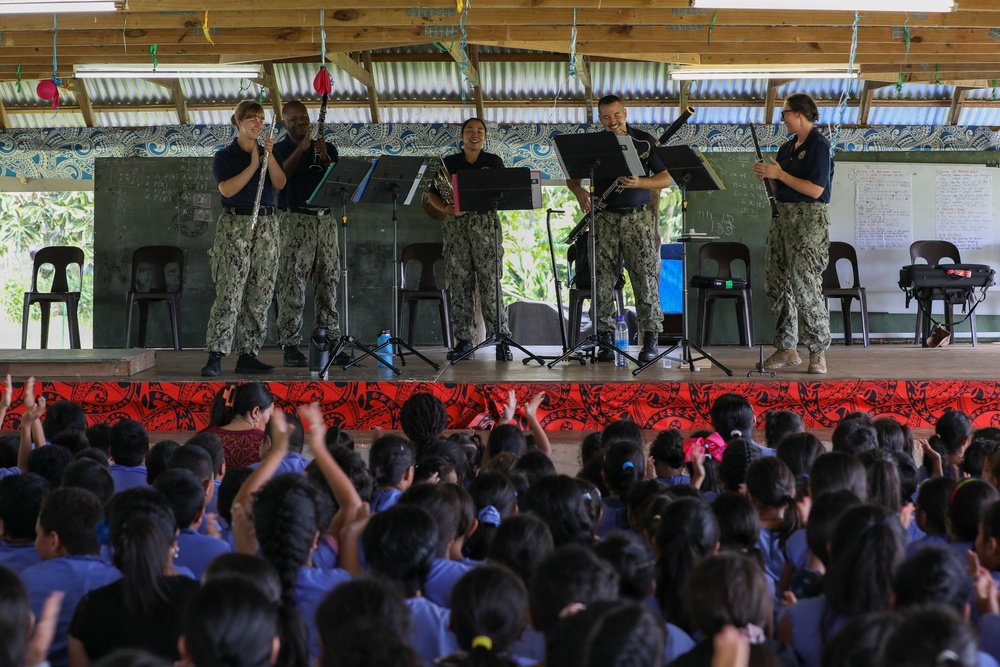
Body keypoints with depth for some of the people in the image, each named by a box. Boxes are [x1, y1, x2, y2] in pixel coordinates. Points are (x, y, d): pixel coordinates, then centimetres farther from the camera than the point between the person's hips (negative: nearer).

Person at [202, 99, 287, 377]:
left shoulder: (267, 153, 14)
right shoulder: (225, 156, 2)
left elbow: (280, 183, -1)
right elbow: (227, 189, -14)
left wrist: (270, 157, -13)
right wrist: (253, 165, -13)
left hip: (266, 226, 5)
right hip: (235, 225, -5)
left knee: (259, 294, 3)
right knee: (229, 292, -12)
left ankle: (248, 355, 9)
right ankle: (215, 357, -14)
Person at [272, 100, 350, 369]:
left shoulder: (327, 148, 15)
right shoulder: (280, 150, 4)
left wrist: (324, 159, -10)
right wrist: (301, 148, -20)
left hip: (326, 220, 4)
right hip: (295, 220, -4)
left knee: (329, 284, 4)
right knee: (292, 284, -7)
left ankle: (331, 342, 9)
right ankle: (290, 346, -5)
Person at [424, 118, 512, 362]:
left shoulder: (494, 162, 11)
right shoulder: (449, 163, 14)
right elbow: (432, 194, 14)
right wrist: (445, 209, -6)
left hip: (485, 223, -2)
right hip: (455, 224, 2)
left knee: (490, 283, -9)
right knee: (459, 284, -2)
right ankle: (463, 341, 2)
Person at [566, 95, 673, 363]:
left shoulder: (644, 141, 3)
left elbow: (666, 179, 0)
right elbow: (571, 177, 12)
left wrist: (640, 182, -18)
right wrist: (579, 192, -11)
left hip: (639, 217, -2)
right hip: (604, 219, 2)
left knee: (646, 278, -5)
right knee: (602, 280, -1)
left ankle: (650, 339, 0)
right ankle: (605, 340, 4)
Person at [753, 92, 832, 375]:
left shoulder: (819, 145, -9)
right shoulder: (787, 147, 15)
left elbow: (815, 189, -18)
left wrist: (779, 174, -17)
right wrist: (766, 176, 0)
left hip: (810, 219, -9)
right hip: (784, 217, 9)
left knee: (805, 285, -10)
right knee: (776, 283, 7)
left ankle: (818, 352, -2)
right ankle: (786, 349, 13)